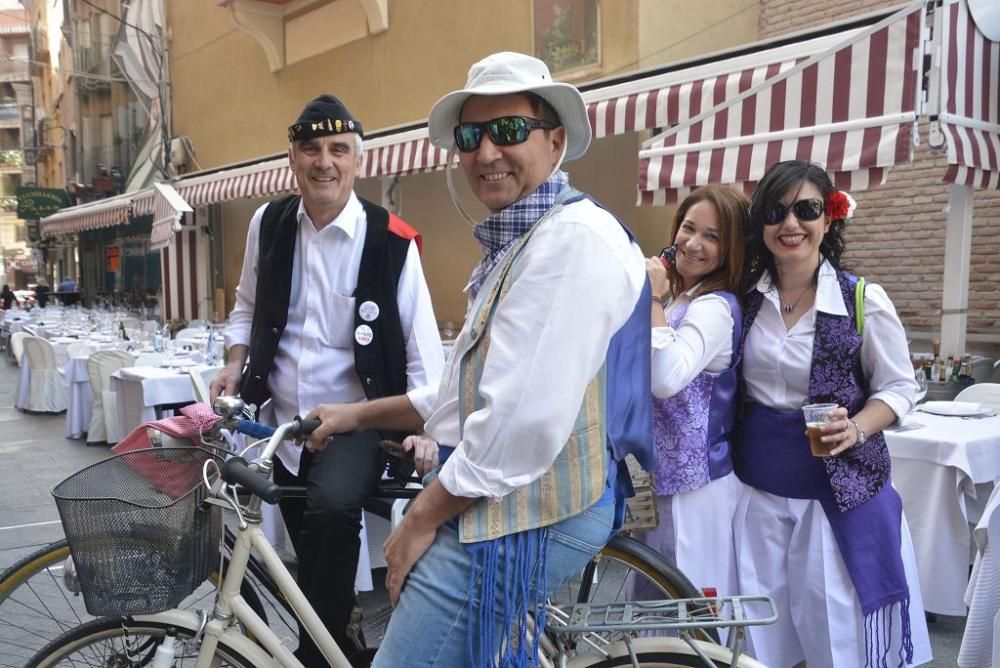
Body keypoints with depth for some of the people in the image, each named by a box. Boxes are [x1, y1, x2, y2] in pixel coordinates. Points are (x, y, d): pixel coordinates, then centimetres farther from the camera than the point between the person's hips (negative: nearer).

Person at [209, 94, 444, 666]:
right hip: (283, 420, 5)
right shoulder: (269, 224, 2)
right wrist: (237, 361, 1)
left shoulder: (391, 241, -10)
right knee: (311, 551, 14)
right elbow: (249, 307, 17)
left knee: (332, 508, -31)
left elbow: (422, 344, -9)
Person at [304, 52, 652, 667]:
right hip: (500, 505, 10)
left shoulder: (573, 236, -19)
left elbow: (524, 421, -25)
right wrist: (361, 415, 17)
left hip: (527, 518, -10)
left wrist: (423, 518, -14)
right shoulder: (515, 242, 15)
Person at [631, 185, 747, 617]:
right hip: (661, 474, 10)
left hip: (695, 485, -10)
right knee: (655, 596, 20)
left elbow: (666, 379, -32)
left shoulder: (716, 307, -17)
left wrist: (653, 300, -24)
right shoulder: (676, 300, 11)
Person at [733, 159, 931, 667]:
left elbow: (900, 387, -2)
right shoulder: (745, 297, 0)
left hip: (840, 487, -3)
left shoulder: (864, 300, -9)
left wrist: (858, 429, -18)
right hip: (758, 484, 3)